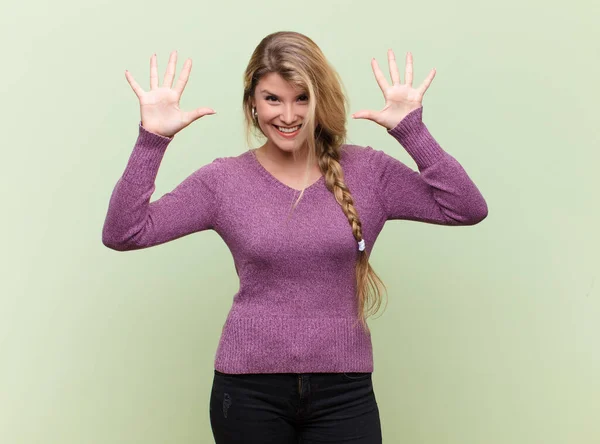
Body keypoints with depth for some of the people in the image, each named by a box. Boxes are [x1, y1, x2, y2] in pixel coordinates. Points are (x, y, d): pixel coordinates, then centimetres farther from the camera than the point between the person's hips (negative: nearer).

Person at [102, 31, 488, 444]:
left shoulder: (368, 172, -1)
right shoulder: (223, 180, -2)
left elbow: (467, 209, -8)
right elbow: (123, 233, -7)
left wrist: (411, 128, -16)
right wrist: (152, 137, -17)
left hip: (344, 390, 0)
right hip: (249, 389, 0)